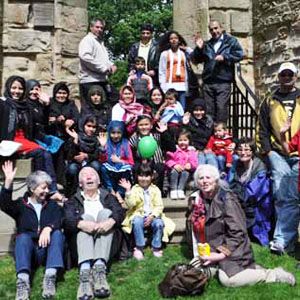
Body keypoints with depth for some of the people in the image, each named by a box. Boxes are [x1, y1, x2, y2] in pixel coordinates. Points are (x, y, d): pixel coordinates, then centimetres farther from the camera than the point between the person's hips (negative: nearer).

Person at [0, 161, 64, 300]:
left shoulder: (52, 204, 17)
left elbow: (58, 219, -4)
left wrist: (48, 228, -28)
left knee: (57, 233, -27)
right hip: (28, 249, -1)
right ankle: (23, 280, -52)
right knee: (23, 237, -32)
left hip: (47, 248, 1)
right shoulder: (21, 204, 13)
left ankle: (50, 276, -44)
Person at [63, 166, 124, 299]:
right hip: (80, 241, 0)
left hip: (104, 238, 1)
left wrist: (111, 221, -26)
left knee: (106, 212, -21)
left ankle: (99, 267, -41)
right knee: (86, 216, -25)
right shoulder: (73, 200, 17)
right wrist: (81, 223, -28)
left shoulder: (108, 197, 20)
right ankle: (85, 271, -50)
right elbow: (67, 219, -4)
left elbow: (119, 212, -2)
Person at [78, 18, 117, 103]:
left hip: (102, 80, 9)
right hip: (90, 81, -9)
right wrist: (104, 68, -19)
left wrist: (111, 65, 8)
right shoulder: (87, 40, -5)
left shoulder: (100, 42, 25)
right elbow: (85, 57, -22)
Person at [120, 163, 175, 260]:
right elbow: (130, 204, -12)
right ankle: (139, 248, -19)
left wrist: (152, 216, -18)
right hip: (139, 215, -1)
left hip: (153, 216, 1)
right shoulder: (135, 189, 2)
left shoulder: (155, 189, 4)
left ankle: (156, 247, -9)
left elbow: (159, 206, -2)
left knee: (159, 223, -30)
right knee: (137, 222, -34)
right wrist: (128, 191, -24)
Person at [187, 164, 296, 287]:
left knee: (227, 279, -26)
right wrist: (197, 254, 5)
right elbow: (195, 229, 13)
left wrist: (222, 255, -21)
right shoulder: (195, 200, 4)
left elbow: (238, 233, -15)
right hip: (209, 251, 7)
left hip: (232, 249, -6)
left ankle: (274, 274, -9)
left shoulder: (226, 199, -14)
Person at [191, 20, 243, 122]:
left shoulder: (231, 41, 11)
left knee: (221, 108, -10)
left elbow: (239, 54, -3)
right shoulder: (206, 45, 21)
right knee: (208, 110, 5)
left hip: (223, 82, -4)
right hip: (208, 82, 4)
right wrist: (198, 48, 0)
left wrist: (224, 57, -12)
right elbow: (194, 60, 16)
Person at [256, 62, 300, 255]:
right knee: (283, 197, -5)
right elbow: (262, 129, 12)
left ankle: (282, 239, -5)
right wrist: (267, 150, 2)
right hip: (278, 154, 0)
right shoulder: (270, 102, 14)